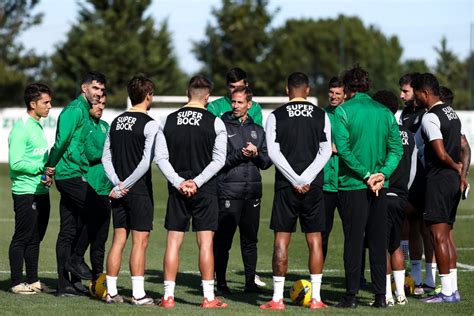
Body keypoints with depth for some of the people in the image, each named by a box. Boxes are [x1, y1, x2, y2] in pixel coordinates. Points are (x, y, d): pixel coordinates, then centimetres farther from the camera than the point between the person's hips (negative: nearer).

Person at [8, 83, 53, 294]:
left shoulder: (38, 127, 16)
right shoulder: (21, 129, -13)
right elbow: (16, 163, -19)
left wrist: (47, 176, 4)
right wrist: (42, 167, -16)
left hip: (41, 191, 9)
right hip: (26, 192, -9)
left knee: (35, 238, 12)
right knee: (22, 238, -3)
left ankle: (33, 281, 19)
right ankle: (17, 283, 2)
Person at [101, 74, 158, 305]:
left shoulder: (116, 122, 10)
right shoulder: (149, 124, -11)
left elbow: (106, 158, 9)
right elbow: (146, 161, -18)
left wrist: (118, 183, 1)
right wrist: (125, 186, -12)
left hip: (120, 192, 6)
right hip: (140, 191, -6)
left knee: (118, 240, 10)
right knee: (140, 241, -3)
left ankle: (111, 292, 11)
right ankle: (138, 294, -3)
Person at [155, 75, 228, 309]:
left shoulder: (168, 121, 3)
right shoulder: (215, 123, -4)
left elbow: (160, 158, -2)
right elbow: (219, 160, -9)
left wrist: (179, 183, -5)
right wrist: (197, 182, -8)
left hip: (177, 190, 2)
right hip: (206, 191, -2)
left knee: (173, 242, 5)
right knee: (205, 242, 1)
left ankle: (168, 296, 4)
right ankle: (208, 298, 1)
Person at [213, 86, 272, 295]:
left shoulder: (257, 130, 15)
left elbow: (267, 162, 13)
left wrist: (256, 154, -6)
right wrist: (240, 155, -16)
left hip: (253, 191, 4)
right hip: (228, 190, -4)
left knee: (250, 239, 9)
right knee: (223, 240, -4)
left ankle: (251, 282, 16)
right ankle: (221, 283, 2)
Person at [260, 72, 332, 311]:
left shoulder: (276, 116, 0)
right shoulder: (321, 115, 4)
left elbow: (273, 152, -8)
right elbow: (325, 152, -3)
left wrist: (295, 180, -9)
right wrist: (306, 179, -7)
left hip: (286, 186, -1)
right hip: (313, 187, 1)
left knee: (281, 240, 2)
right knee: (314, 240, 6)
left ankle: (277, 298, 1)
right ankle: (316, 298, 4)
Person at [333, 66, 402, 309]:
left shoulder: (343, 111, -5)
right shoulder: (385, 112, 8)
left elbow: (343, 149, -14)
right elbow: (397, 148, 3)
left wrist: (366, 175, -11)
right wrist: (383, 173, -5)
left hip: (352, 185, -4)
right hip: (380, 187, 4)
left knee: (353, 240, -1)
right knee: (378, 241, 8)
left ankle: (351, 295, 0)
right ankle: (380, 295, 8)